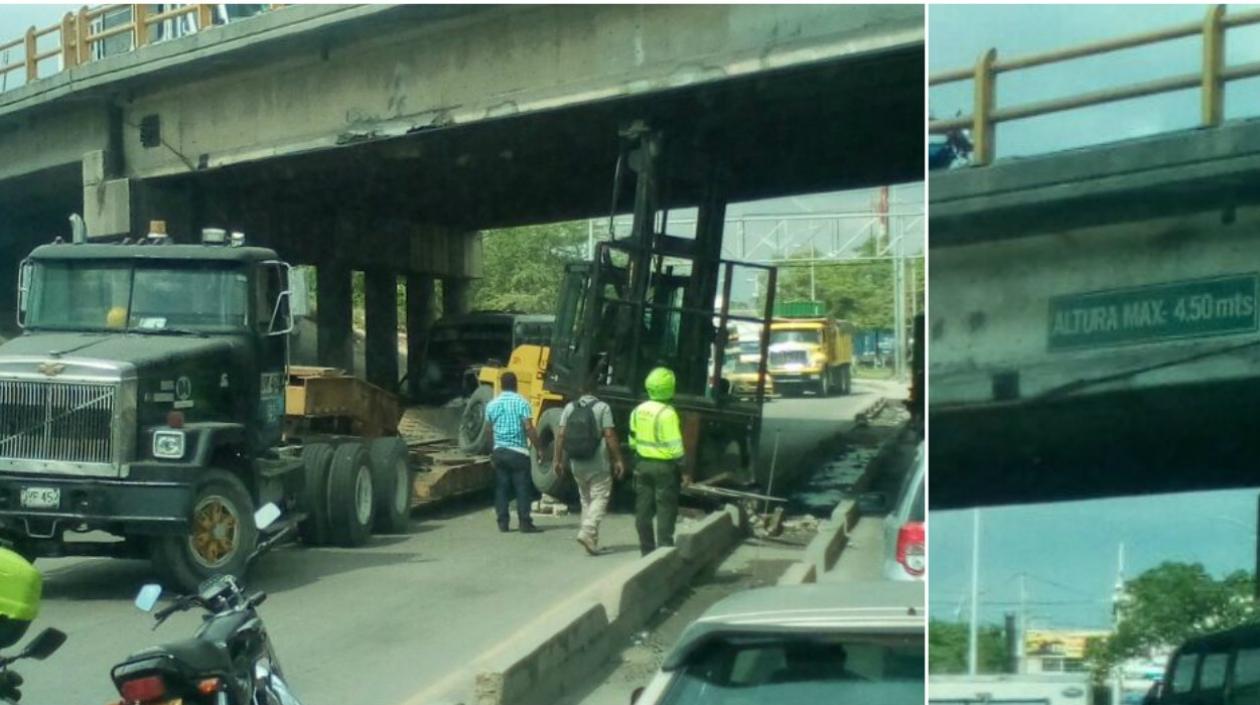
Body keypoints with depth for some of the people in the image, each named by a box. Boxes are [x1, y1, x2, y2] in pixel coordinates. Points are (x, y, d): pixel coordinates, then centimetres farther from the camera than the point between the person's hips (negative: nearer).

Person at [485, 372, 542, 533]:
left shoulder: (492, 405, 6)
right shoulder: (521, 403, -7)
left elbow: (489, 431, 11)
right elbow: (529, 429, -13)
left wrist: (492, 452, 21)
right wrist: (538, 448, -6)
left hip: (499, 451, 4)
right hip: (518, 452, -4)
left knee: (501, 488, 8)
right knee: (522, 489, -1)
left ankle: (502, 523, 8)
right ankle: (525, 523, -3)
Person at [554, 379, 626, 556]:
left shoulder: (569, 408, 5)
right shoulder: (602, 408, -7)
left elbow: (561, 435, 1)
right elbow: (609, 435, -13)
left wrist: (558, 460, 7)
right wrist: (618, 460, -8)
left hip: (577, 464, 5)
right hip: (598, 464, -5)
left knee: (586, 499, 16)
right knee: (600, 498, 1)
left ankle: (591, 540, 14)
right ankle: (587, 531, -19)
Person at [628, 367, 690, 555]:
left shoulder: (638, 411, 5)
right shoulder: (667, 413, -17)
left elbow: (633, 441, 12)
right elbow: (675, 446, -17)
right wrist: (683, 471, -9)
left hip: (643, 464, 6)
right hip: (665, 466, -6)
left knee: (643, 510, 12)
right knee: (665, 512, -2)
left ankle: (647, 551, 18)